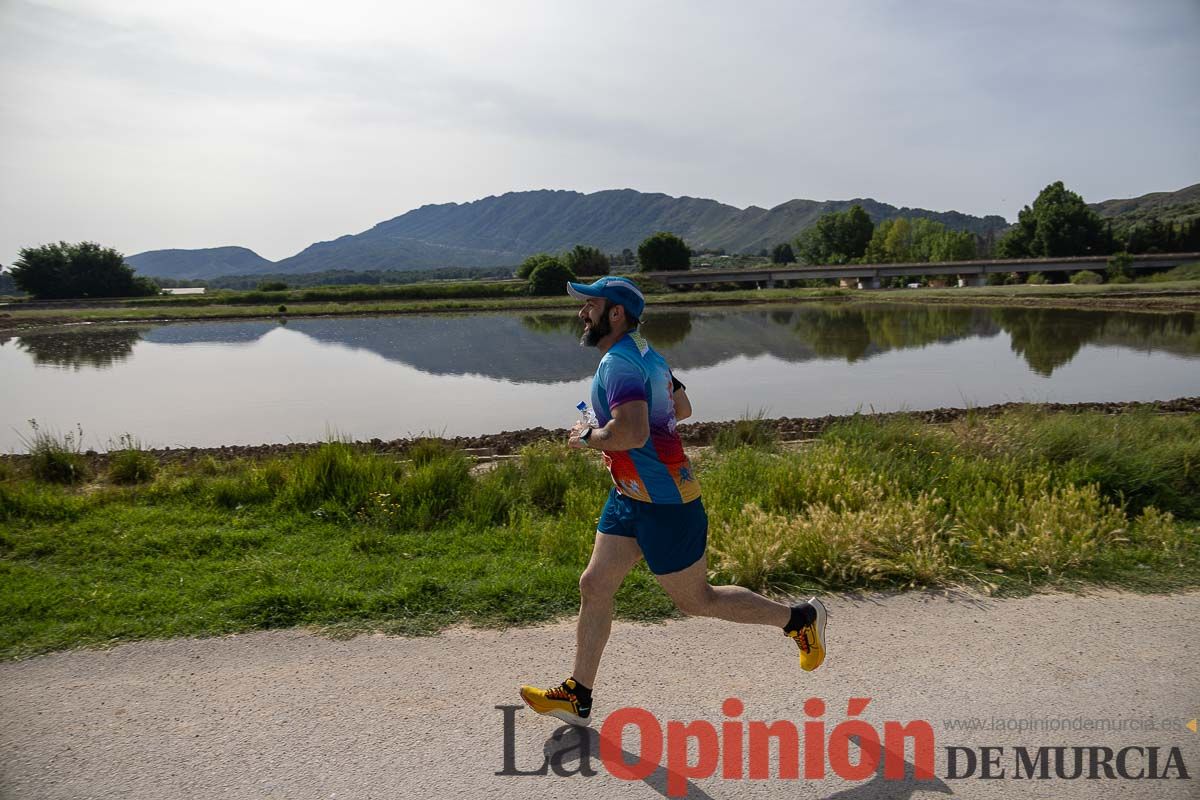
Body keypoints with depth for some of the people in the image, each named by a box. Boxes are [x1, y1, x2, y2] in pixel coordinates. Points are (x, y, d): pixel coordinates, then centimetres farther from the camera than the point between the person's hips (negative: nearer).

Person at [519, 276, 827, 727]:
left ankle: (800, 619, 22)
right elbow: (682, 408, 23)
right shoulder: (644, 354, 11)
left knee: (696, 600, 5)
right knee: (594, 586, 10)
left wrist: (587, 437, -16)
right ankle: (577, 698, 19)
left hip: (664, 504, -10)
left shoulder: (619, 363, -21)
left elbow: (632, 433, -36)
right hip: (630, 498, 10)